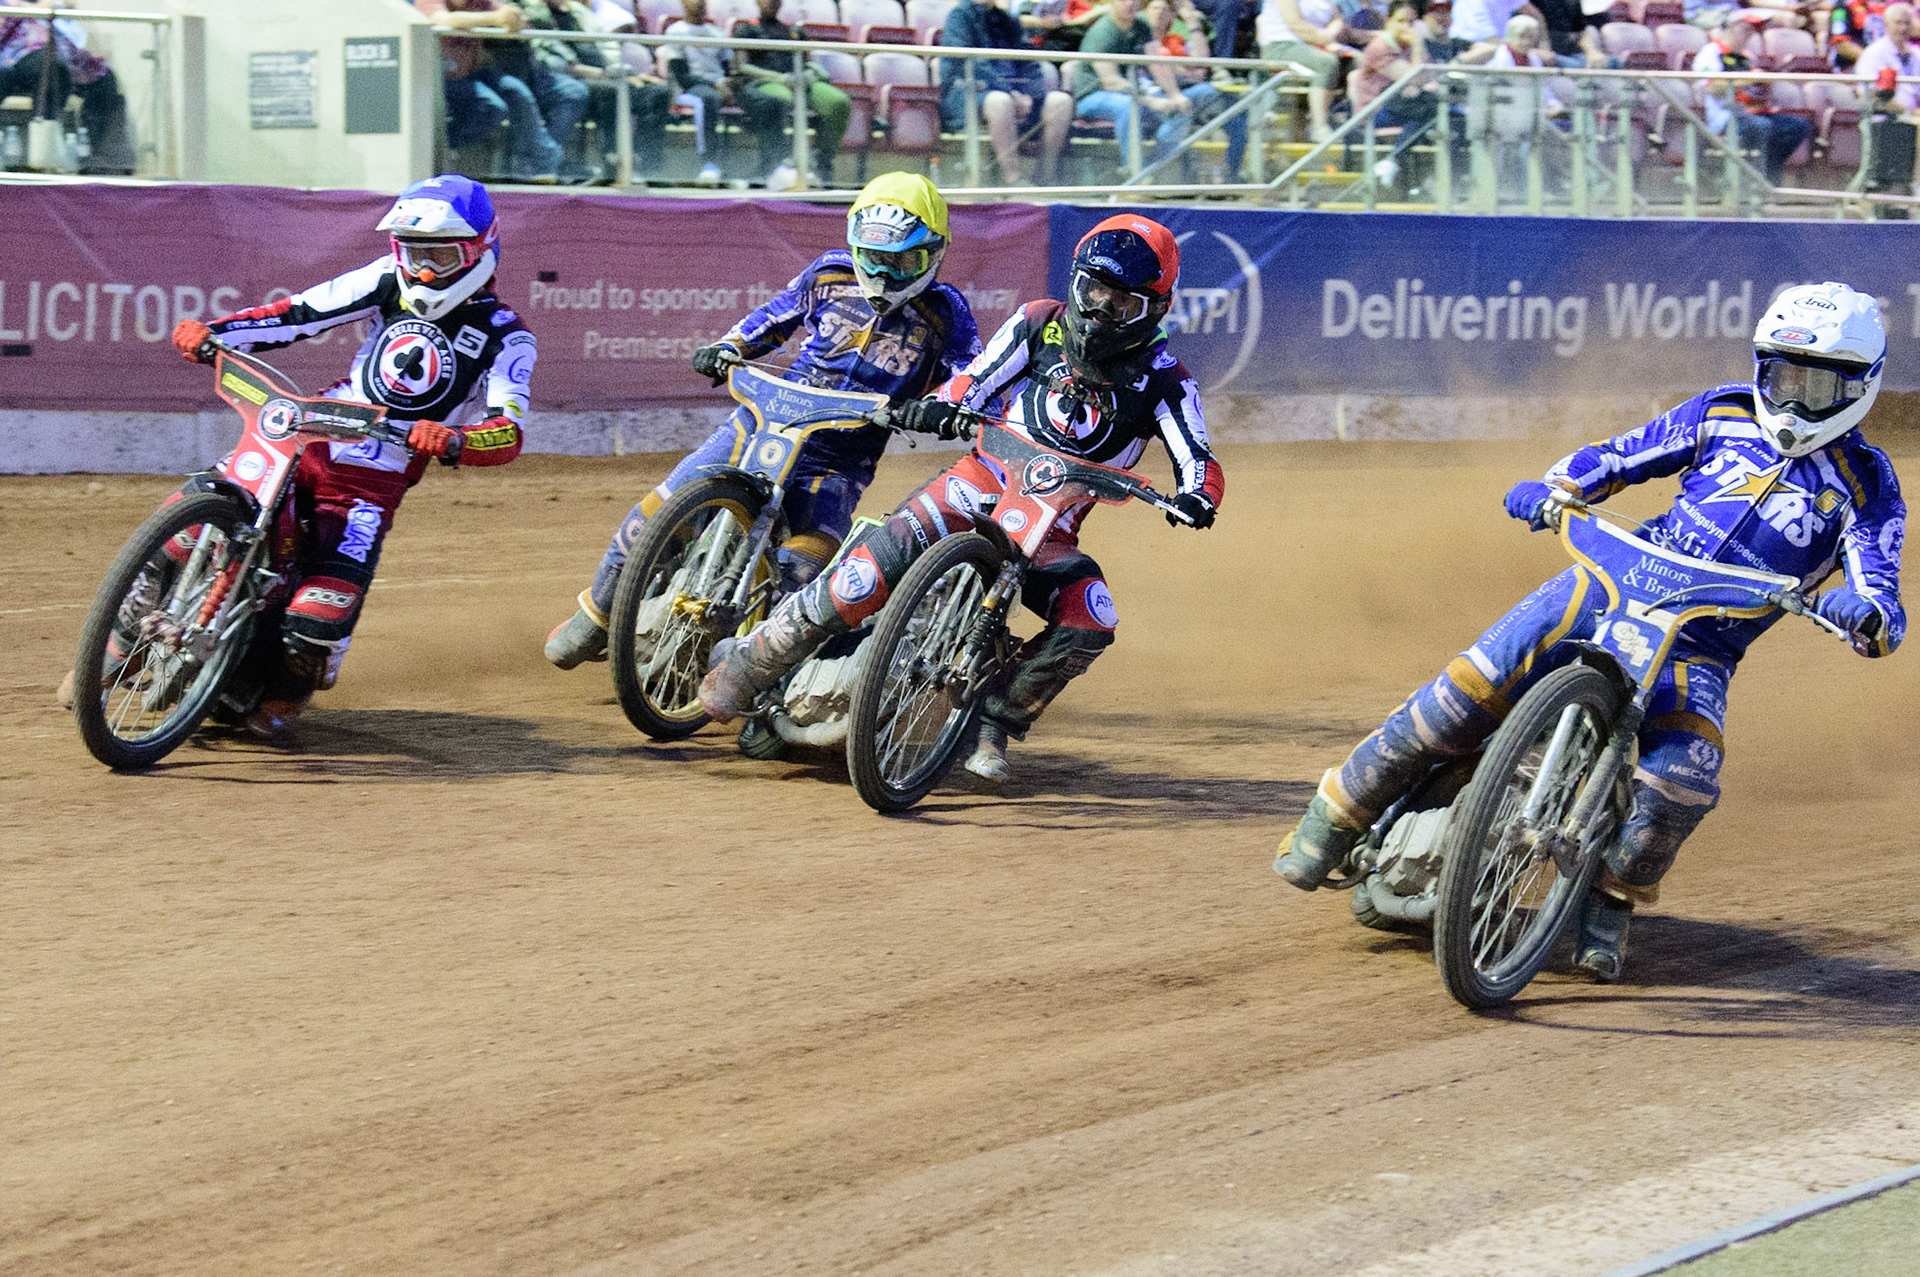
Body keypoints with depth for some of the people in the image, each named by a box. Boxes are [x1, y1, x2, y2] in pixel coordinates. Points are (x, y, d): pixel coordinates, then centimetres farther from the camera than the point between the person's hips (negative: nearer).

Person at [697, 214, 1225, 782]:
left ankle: (994, 722, -11)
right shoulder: (1040, 325, 4)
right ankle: (749, 662, -6)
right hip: (981, 484, 0)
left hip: (1050, 531, 0)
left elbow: (1199, 461, -10)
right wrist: (942, 406, -17)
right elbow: (975, 383, 5)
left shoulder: (1164, 379, -1)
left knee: (1090, 623, -29)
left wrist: (1196, 497, -33)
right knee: (868, 576, -22)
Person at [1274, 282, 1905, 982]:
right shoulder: (1724, 413, 10)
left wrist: (1869, 612, -34)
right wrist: (1552, 488, -3)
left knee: (1681, 781, -29)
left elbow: (1880, 582, -9)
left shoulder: (1866, 484, 2)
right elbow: (1621, 455, 16)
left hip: (1701, 648, -2)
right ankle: (1340, 811, 0)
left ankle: (1610, 901, -2)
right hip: (1618, 580, 2)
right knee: (1472, 688, -17)